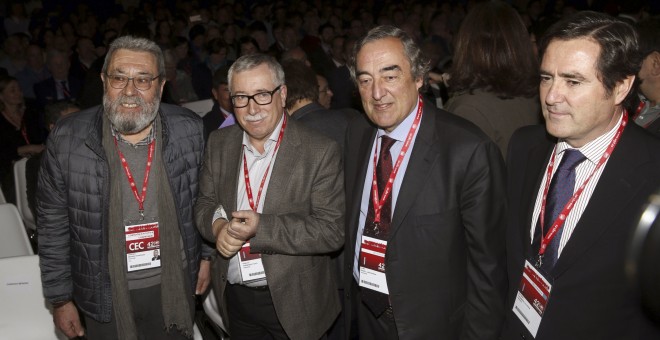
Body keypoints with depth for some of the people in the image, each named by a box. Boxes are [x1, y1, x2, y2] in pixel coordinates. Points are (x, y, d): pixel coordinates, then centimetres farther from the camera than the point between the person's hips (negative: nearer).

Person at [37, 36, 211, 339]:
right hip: (105, 295, -1)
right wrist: (60, 299, 0)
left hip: (175, 285, 1)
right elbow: (53, 225, -4)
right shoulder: (67, 140, -13)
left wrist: (206, 254, 9)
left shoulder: (189, 130, -10)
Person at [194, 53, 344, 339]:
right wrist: (217, 226, -16)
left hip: (295, 302, -4)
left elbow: (332, 232, -19)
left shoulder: (320, 151, -15)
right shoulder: (219, 143, 1)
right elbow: (204, 204, 8)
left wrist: (261, 228, -27)